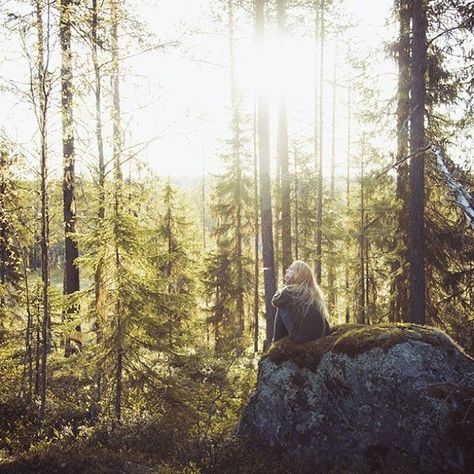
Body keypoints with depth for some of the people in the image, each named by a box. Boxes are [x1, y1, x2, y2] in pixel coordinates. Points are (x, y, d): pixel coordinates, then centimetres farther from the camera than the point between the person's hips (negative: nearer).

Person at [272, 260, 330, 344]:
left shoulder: (291, 290, -7)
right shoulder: (313, 291, 15)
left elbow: (275, 301, 6)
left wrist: (287, 284, 9)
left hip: (302, 336, -7)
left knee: (281, 308, 8)